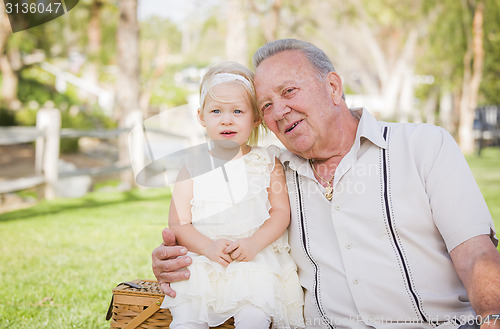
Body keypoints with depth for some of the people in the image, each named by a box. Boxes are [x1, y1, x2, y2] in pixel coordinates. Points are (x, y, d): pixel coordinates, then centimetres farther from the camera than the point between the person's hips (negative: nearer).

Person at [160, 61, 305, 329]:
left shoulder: (266, 163, 7)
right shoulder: (193, 169, 7)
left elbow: (281, 212, 4)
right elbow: (178, 223, 3)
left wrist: (254, 243, -14)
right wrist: (208, 247, -15)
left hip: (257, 259, -1)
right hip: (203, 262, 1)